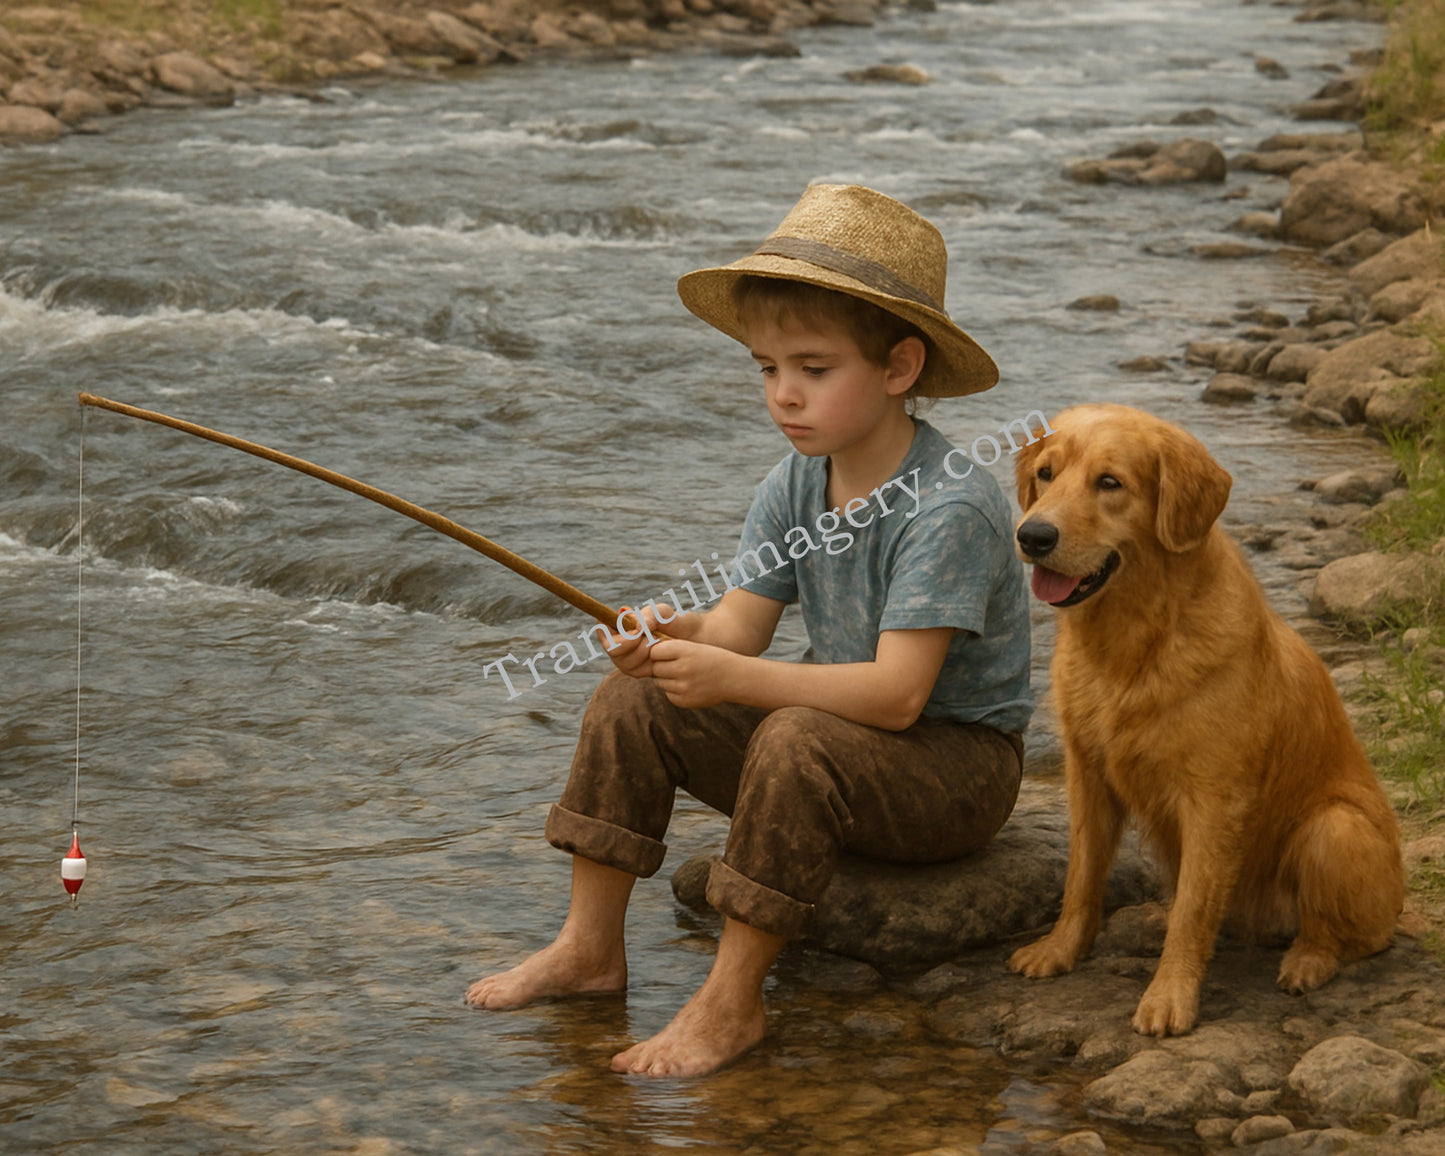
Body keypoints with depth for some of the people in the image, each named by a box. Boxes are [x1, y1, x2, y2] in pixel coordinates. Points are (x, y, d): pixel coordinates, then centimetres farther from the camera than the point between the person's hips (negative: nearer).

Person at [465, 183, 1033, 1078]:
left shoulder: (951, 510, -25)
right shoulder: (794, 488, 0)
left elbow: (895, 694, -32)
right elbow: (739, 625, -4)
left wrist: (733, 677, -40)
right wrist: (676, 635, -28)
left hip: (955, 763, -8)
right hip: (838, 730, 8)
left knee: (796, 739, -36)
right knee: (634, 699, -4)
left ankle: (732, 1001, -24)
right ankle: (591, 948, 2)